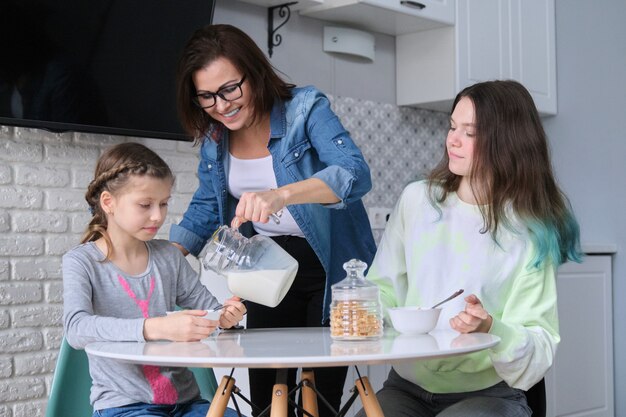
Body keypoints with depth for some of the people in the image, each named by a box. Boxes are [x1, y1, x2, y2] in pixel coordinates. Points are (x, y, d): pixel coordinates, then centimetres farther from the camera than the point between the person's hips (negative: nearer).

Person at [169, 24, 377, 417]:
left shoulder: (305, 108, -15)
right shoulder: (214, 136, 1)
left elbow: (356, 174, -30)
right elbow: (205, 210, 13)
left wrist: (280, 195, -46)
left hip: (330, 267, -4)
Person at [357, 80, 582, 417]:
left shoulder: (531, 233, -7)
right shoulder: (417, 199, 3)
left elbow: (540, 348, -9)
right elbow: (383, 285, 10)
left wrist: (490, 328, -28)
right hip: (407, 387, 3)